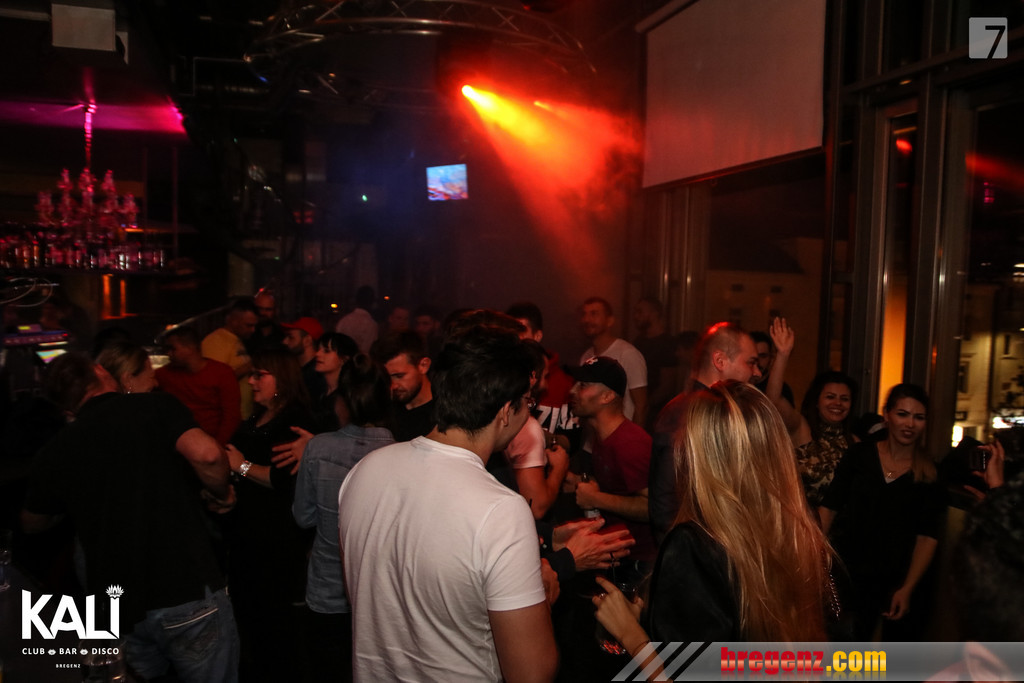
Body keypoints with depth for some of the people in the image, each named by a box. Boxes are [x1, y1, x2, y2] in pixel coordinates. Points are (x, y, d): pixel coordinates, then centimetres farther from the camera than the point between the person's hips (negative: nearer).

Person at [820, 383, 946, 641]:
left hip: (896, 584, 0)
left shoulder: (929, 475, -4)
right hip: (848, 576, 0)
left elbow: (928, 537, -5)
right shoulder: (860, 455, -2)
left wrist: (908, 588, -11)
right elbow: (829, 507, -1)